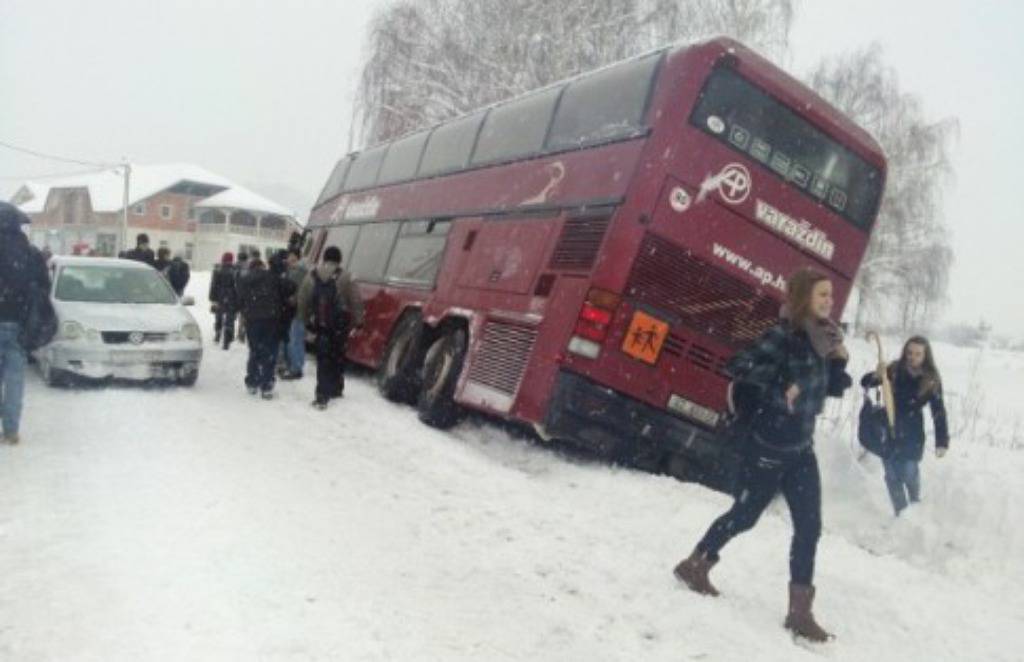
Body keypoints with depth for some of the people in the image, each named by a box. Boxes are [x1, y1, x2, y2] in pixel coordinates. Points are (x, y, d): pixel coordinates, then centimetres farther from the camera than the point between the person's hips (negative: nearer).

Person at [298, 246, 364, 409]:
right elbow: (355, 300, -7)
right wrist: (358, 320, 0)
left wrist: (307, 320, 14)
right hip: (340, 324, -1)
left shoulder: (311, 277, 2)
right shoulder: (343, 277, -7)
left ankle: (323, 395, -7)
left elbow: (303, 301, 6)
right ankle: (336, 389, 23)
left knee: (323, 359, 0)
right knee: (338, 356, 12)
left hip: (321, 325, 1)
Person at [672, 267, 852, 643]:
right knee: (745, 516, 7)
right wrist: (781, 393, -25)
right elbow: (739, 368, -27)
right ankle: (695, 565, 30)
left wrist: (839, 360, -2)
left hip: (801, 448, 7)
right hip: (768, 446, -7)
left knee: (809, 527, 4)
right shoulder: (782, 337, -18)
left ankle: (800, 610, 14)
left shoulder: (821, 339, 6)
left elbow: (833, 389, 15)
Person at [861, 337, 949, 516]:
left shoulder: (931, 381, -10)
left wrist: (942, 442, -17)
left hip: (912, 435, -1)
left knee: (909, 474, -7)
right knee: (892, 476, 5)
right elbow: (865, 382, -7)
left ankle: (915, 510, 22)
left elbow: (939, 412, -10)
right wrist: (876, 376, -30)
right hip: (888, 431, 1)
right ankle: (901, 513, 19)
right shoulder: (894, 370, -8)